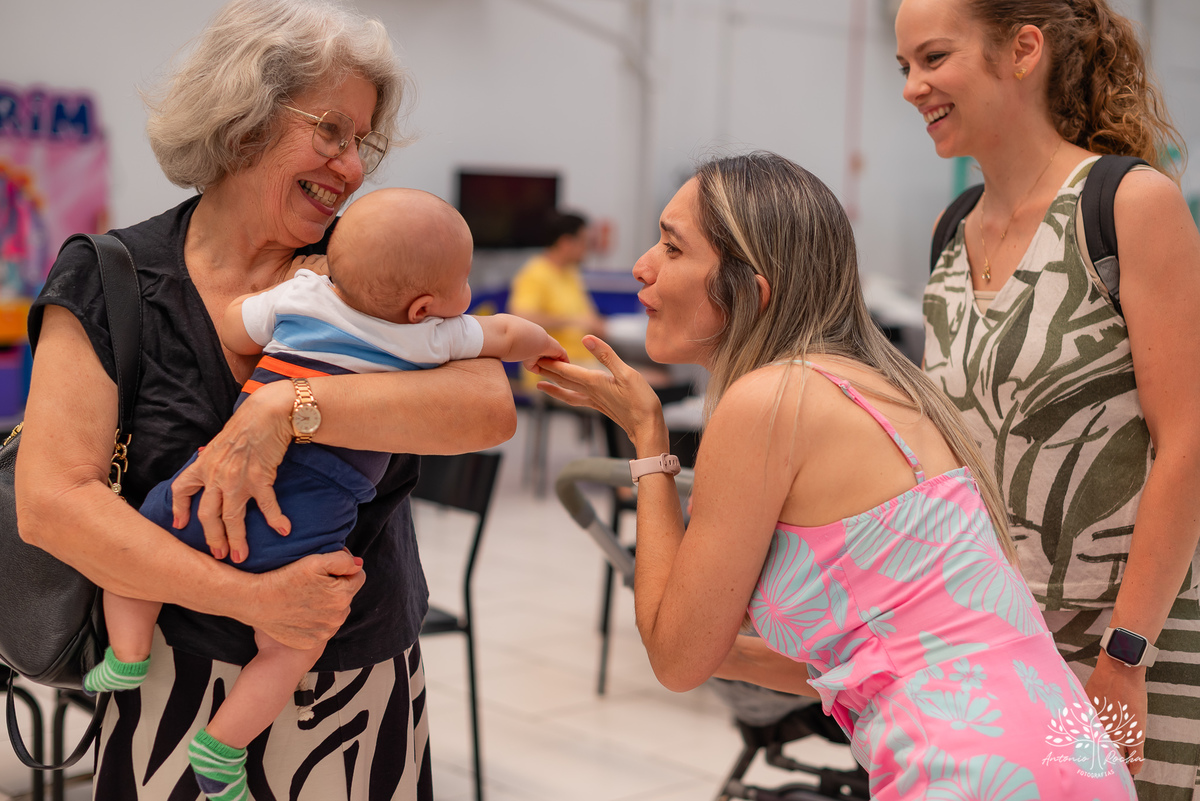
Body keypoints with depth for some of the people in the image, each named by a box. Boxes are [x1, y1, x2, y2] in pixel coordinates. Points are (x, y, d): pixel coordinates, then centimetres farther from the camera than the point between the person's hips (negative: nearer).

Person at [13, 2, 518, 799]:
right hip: (181, 687, -1)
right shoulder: (110, 282, -6)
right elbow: (51, 500, -15)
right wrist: (250, 597, -23)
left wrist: (290, 408, -29)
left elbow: (491, 405, -19)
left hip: (370, 691, 2)